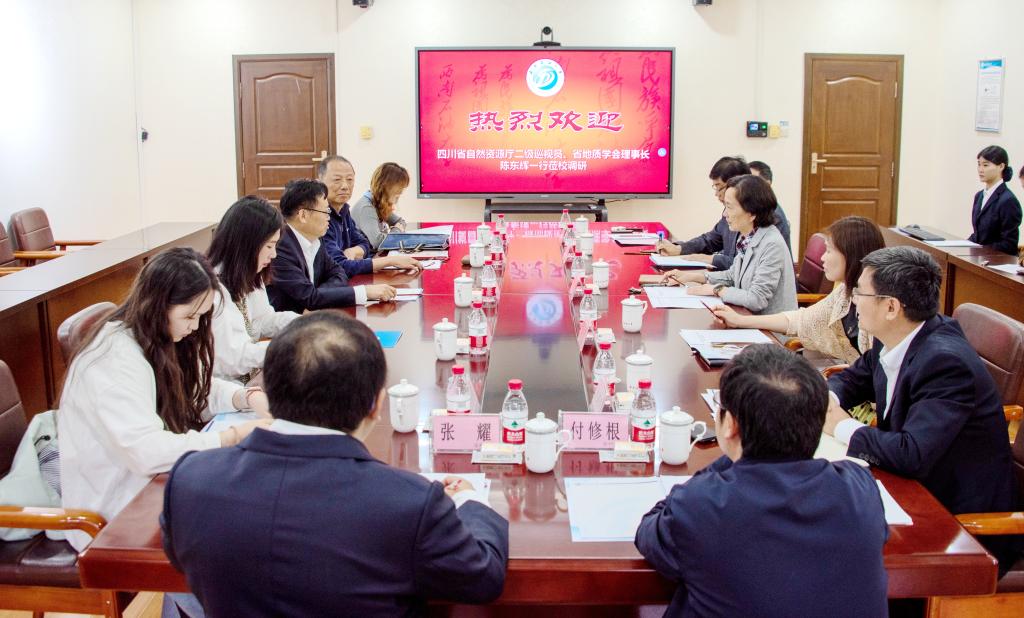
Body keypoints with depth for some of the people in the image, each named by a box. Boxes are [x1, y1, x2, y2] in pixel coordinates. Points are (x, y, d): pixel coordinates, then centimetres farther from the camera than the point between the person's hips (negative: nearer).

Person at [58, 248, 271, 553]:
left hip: (147, 481, 8)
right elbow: (146, 451, -32)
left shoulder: (157, 338, 4)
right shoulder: (116, 359, -25)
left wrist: (249, 397, -7)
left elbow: (198, 389, 14)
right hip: (112, 513, -8)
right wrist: (237, 435, -27)